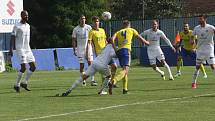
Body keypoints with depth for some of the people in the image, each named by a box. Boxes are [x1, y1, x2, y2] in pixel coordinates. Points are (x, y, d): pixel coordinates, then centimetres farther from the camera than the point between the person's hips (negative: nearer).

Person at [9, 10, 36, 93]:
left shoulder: (28, 26, 14)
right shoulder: (17, 26, -7)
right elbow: (12, 38, -10)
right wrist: (11, 49, -18)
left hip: (28, 49, 7)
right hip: (20, 49, -7)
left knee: (33, 67, -1)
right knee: (23, 67, -14)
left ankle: (24, 83, 11)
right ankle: (17, 85, 0)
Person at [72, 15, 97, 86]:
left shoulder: (88, 27, 3)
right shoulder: (76, 29, 0)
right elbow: (74, 40, 3)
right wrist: (74, 50, -2)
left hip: (88, 48, 1)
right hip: (80, 49, -1)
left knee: (91, 64, -7)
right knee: (81, 65, 0)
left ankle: (92, 80, -6)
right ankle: (83, 81, 10)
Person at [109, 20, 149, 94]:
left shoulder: (118, 32, 23)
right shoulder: (131, 30, 18)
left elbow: (112, 39, 4)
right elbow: (140, 38, 27)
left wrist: (114, 48, 5)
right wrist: (146, 42, 45)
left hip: (119, 51, 5)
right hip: (126, 50, -5)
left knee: (125, 70, 19)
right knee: (125, 70, -17)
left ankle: (125, 89, 14)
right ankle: (113, 81, -42)